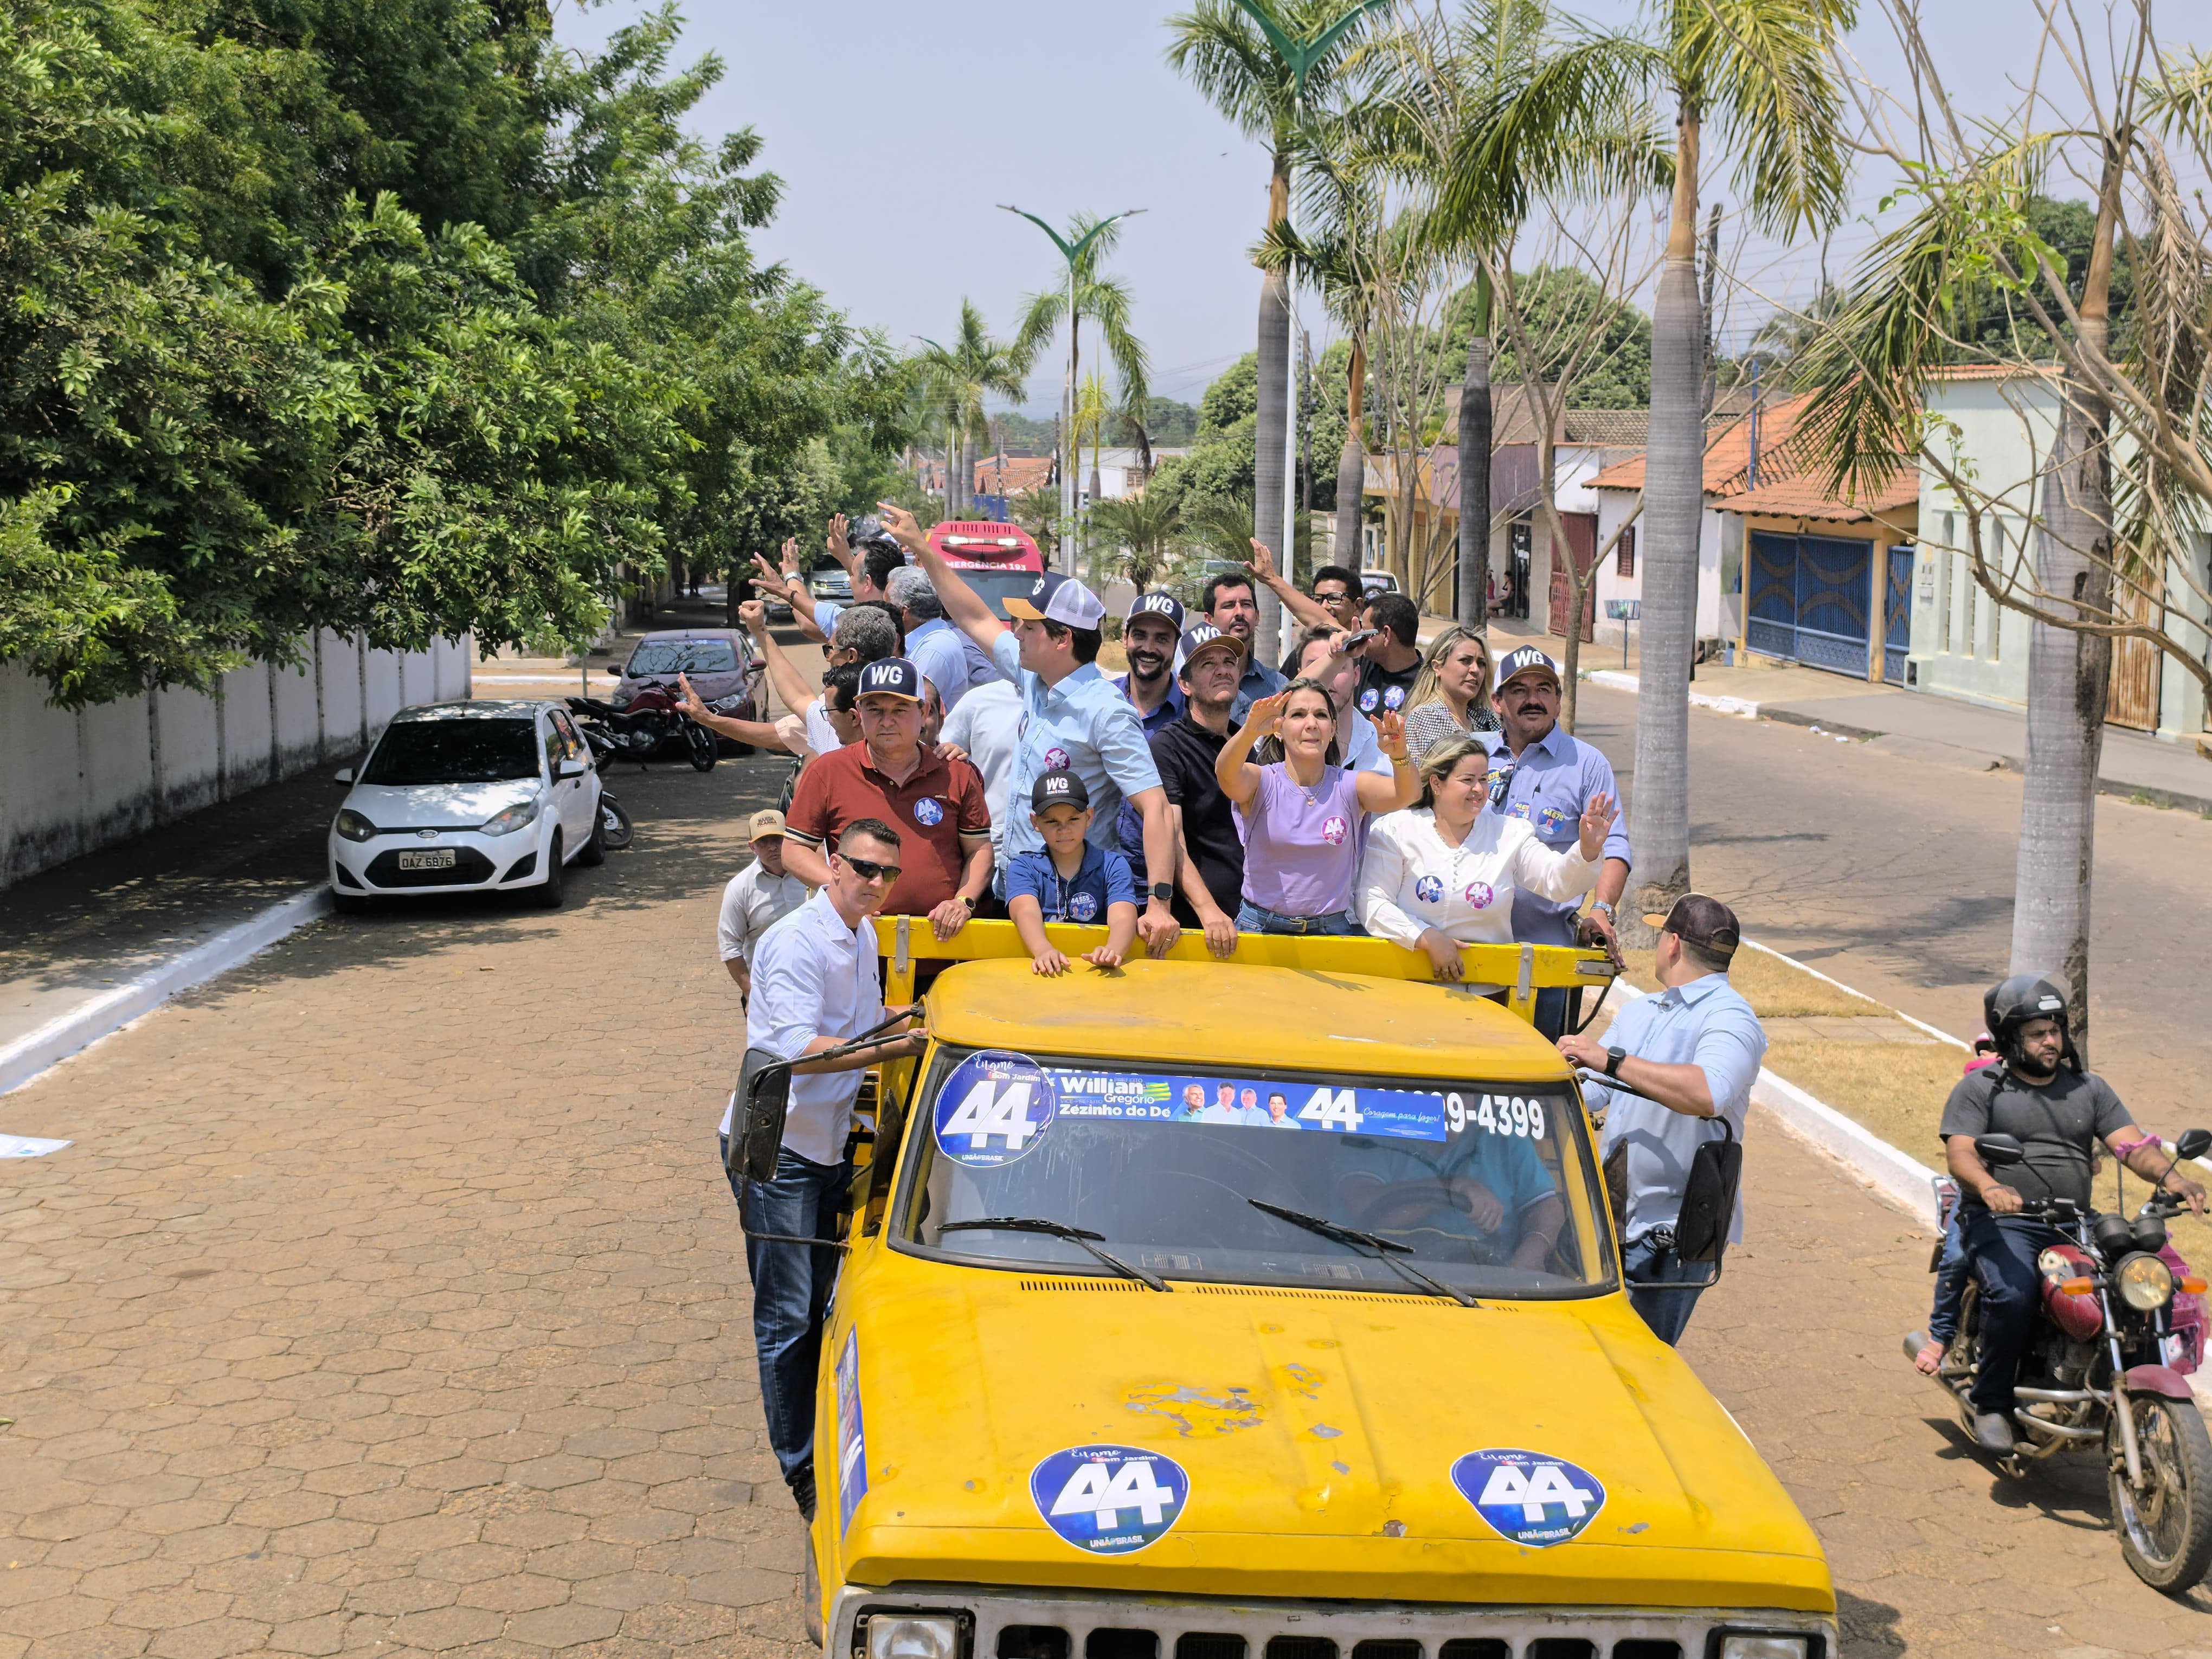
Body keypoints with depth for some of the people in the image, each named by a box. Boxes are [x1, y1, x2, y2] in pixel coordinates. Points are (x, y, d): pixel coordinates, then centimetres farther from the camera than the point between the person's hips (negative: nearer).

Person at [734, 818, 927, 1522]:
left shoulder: (864, 935, 9)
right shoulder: (796, 941, -19)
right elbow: (801, 1050, -28)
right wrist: (904, 1045, -28)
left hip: (828, 1144, 8)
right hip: (775, 1148, -8)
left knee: (823, 1302, 14)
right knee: (788, 1316, -3)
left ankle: (829, 1441, 24)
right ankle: (799, 1470, 3)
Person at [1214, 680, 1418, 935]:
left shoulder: (1350, 787, 3)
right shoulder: (1262, 783, 0)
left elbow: (1407, 794, -15)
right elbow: (1226, 773, -23)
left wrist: (1399, 754, -37)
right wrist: (1251, 731, -44)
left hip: (1333, 929, 1)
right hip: (1260, 928, -1)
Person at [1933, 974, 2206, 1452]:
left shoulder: (2089, 1088, 18)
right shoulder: (1979, 1089, 5)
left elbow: (2132, 1145, 7)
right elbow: (1959, 1153, -8)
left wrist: (2170, 1176, -16)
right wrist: (1989, 1187, -31)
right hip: (2003, 1221, -4)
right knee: (2014, 1296, -32)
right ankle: (1990, 1404, -12)